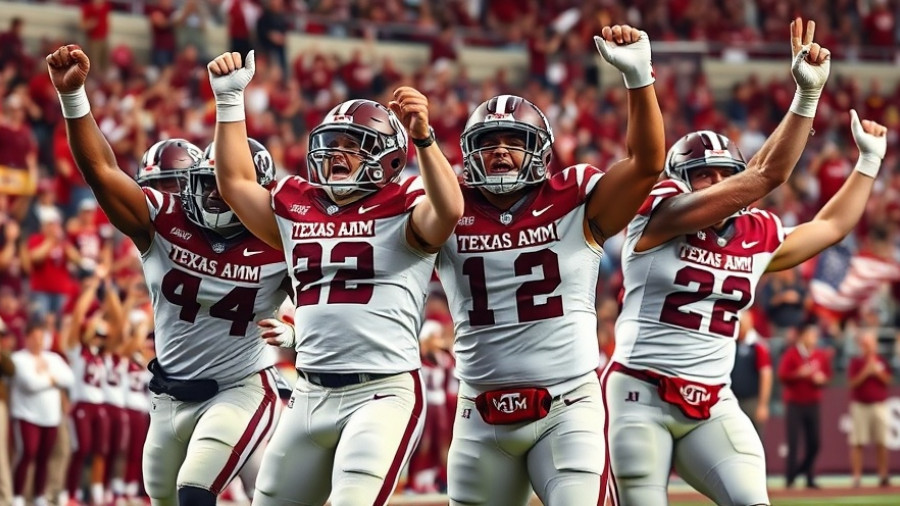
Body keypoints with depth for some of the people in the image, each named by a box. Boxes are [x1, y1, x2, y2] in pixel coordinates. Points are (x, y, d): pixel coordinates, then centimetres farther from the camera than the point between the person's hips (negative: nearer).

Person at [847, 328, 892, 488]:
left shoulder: (882, 361, 10)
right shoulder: (855, 362, 2)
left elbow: (888, 381, 2)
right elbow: (853, 383, -7)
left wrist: (877, 371, -12)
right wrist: (866, 371, -16)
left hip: (879, 406, 2)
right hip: (860, 406, -2)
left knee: (881, 442, 2)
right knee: (857, 443, -6)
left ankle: (883, 476, 6)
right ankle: (856, 476, -5)